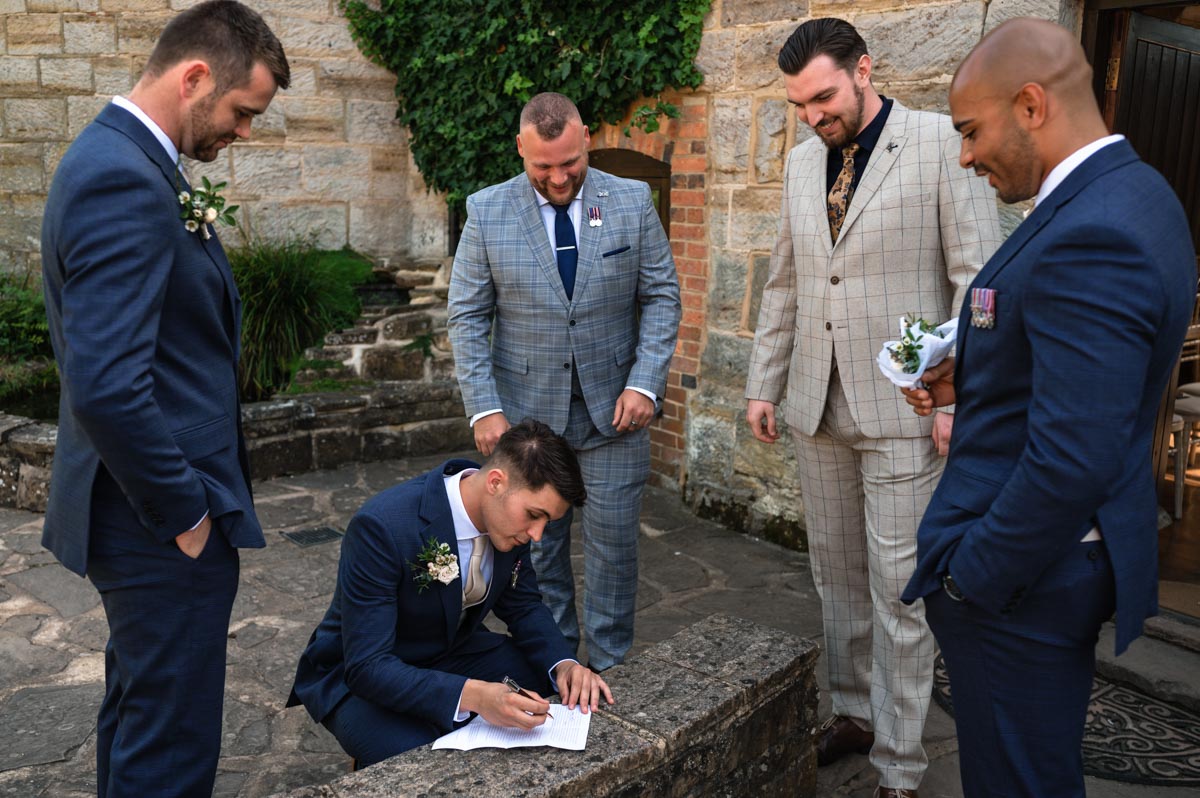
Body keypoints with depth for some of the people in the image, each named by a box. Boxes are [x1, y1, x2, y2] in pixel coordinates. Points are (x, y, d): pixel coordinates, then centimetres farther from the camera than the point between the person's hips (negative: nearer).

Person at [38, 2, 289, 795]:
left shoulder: (122, 159, 10)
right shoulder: (124, 182, -22)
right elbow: (107, 387, -28)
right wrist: (185, 514, -18)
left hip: (150, 511, 10)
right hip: (163, 525, -10)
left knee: (138, 713, 24)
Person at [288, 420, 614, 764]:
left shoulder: (511, 511, -13)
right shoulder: (382, 526, -33)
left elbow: (523, 606, 2)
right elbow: (367, 666, -33)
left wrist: (564, 664, -18)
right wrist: (473, 696, -46)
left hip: (453, 652, 6)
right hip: (360, 675, -5)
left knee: (578, 695, -9)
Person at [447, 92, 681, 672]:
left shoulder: (632, 201, -2)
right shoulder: (486, 212, -4)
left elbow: (662, 297, 1)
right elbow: (468, 317, -2)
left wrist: (645, 384, -10)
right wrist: (483, 407, -10)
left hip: (614, 406, 0)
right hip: (526, 409, 0)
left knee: (614, 541, 5)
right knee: (538, 544, 10)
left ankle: (609, 671, 24)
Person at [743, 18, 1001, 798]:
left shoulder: (943, 144, -6)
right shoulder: (803, 162, 12)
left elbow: (978, 277, -9)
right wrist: (763, 383, 13)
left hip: (903, 408, -6)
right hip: (819, 405, 6)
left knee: (898, 585, -1)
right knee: (837, 571, 14)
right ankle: (854, 711, 31)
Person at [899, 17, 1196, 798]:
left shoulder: (1092, 236, -26)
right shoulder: (1131, 193, 7)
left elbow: (1071, 460, -29)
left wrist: (970, 578, -17)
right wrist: (972, 381, 6)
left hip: (1025, 572, -10)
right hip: (1077, 549, 10)